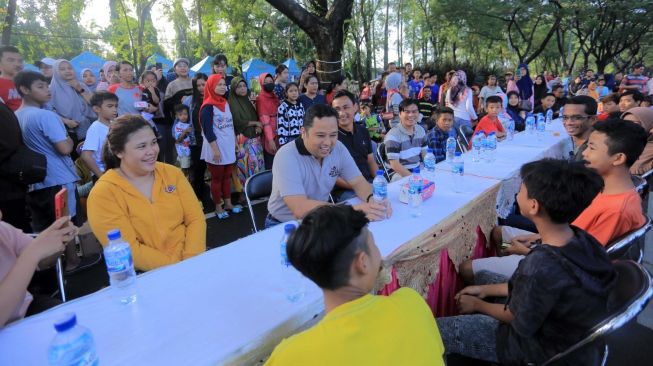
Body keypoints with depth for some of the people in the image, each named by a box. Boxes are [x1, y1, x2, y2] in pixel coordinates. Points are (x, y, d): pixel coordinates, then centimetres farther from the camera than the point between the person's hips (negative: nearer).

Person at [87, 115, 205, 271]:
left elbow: (195, 219, 1)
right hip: (145, 276, -3)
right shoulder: (103, 194, -8)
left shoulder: (172, 173, 5)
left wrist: (191, 261, -13)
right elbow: (129, 251, -12)